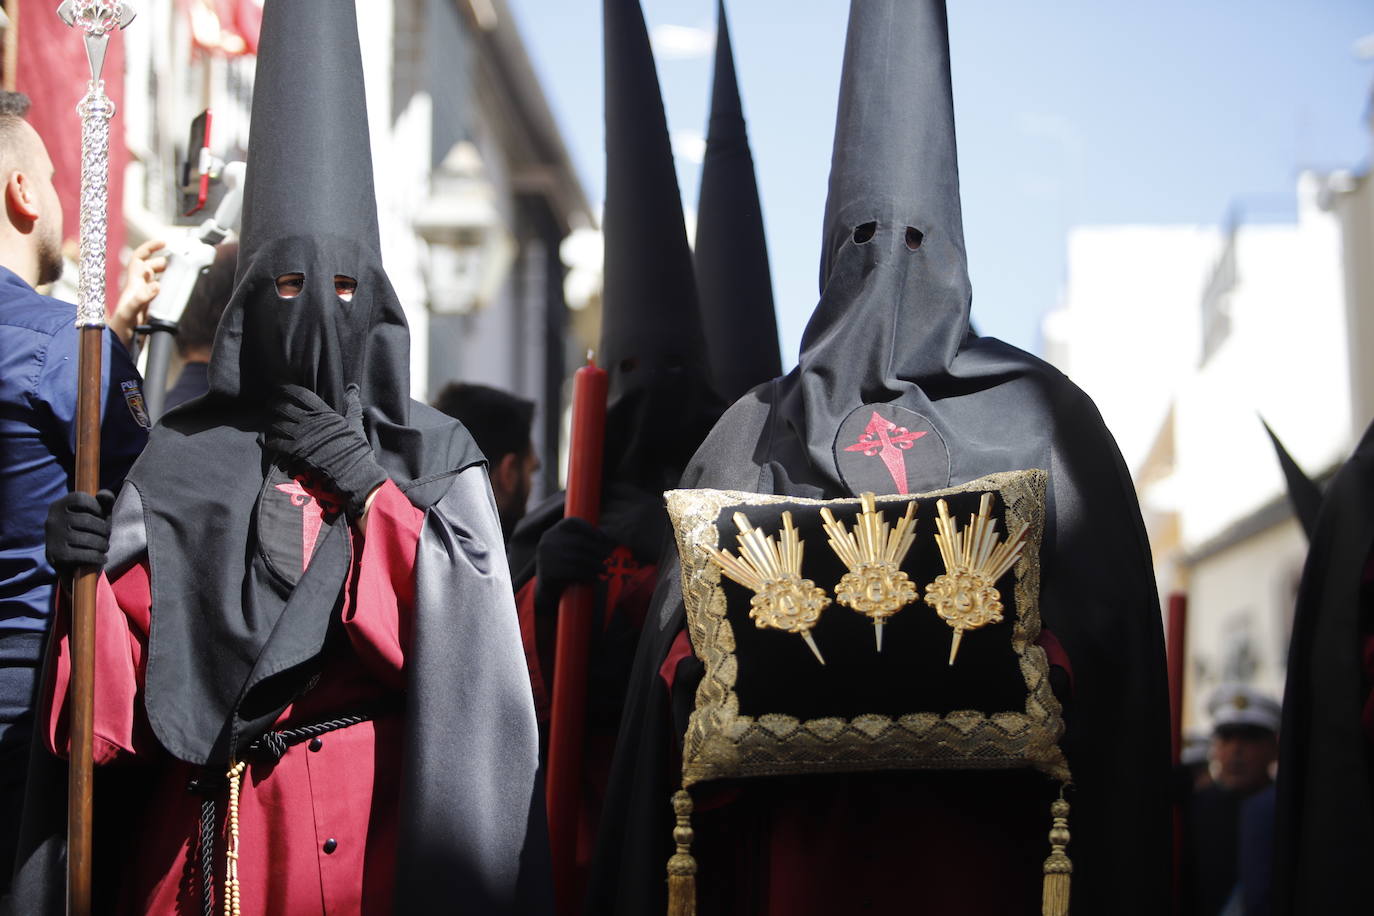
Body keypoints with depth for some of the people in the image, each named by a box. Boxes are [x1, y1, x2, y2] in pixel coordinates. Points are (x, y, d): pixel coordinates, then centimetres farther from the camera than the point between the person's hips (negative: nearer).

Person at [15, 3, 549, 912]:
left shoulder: (436, 454, 6)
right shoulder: (184, 455, 7)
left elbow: (471, 632, -6)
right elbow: (128, 654, 4)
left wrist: (371, 489, -10)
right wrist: (90, 569, -15)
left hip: (378, 809, -1)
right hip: (208, 817, 1)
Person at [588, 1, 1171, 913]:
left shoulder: (1047, 419, 9)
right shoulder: (752, 435, 14)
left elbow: (1109, 634, 2)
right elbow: (684, 650, 11)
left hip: (980, 841, -1)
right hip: (791, 836, 1)